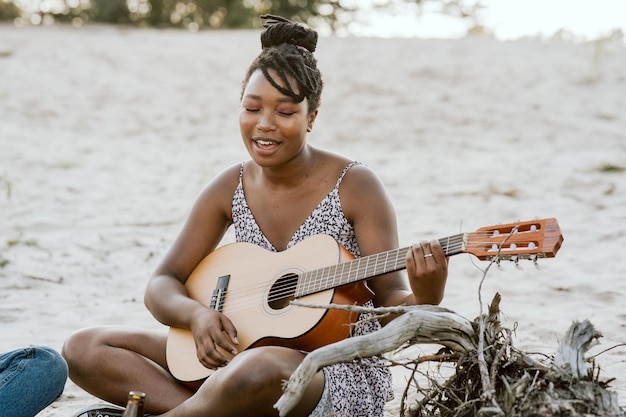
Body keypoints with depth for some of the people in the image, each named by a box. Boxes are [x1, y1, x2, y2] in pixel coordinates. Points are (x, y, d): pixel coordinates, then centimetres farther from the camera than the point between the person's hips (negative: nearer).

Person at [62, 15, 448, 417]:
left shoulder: (354, 186, -9)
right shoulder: (231, 187, 4)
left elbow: (391, 304, -9)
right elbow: (162, 285, 7)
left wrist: (424, 298, -33)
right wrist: (198, 314, -16)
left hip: (342, 375, -5)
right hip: (241, 356, 6)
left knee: (261, 369, -42)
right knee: (85, 349, -7)